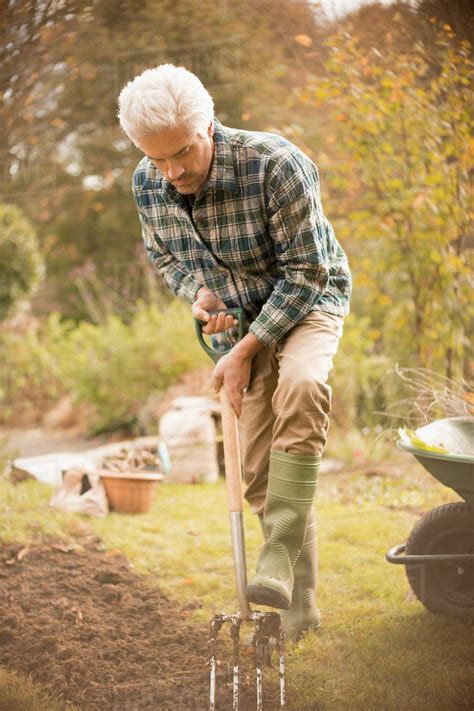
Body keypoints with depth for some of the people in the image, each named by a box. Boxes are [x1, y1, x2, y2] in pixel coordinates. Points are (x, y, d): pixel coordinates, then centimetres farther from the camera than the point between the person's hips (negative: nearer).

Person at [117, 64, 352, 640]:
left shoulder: (276, 164, -29)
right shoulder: (146, 184, -12)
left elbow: (306, 272, -24)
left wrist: (246, 351, -24)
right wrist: (197, 291, -14)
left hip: (309, 300, -5)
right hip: (236, 318, 5)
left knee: (301, 384, -37)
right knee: (258, 470, 0)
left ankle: (280, 551, -32)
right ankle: (302, 596, 13)